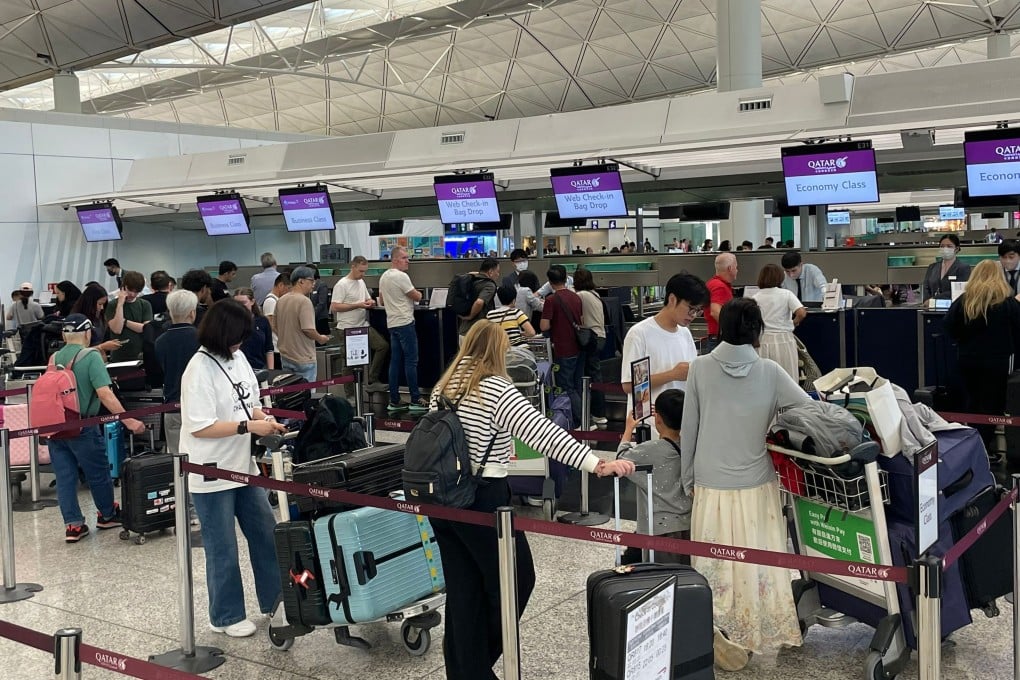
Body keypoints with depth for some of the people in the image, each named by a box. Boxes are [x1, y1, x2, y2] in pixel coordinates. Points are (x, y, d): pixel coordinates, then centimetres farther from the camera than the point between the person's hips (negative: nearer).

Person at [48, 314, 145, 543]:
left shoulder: (54, 358, 5)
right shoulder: (91, 357, -12)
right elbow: (104, 393, -21)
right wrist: (128, 420, -23)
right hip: (82, 427, -5)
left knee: (64, 477, 9)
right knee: (98, 473, 14)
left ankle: (73, 524, 9)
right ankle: (107, 515, 30)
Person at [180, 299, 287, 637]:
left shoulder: (238, 358, 4)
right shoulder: (200, 370, -19)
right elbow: (200, 427, -22)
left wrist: (266, 419, -4)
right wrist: (249, 427, -21)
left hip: (243, 466, 8)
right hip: (212, 475, -8)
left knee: (266, 534, 16)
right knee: (223, 551, 6)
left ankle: (274, 599, 32)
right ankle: (226, 617, 24)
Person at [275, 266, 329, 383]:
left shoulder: (280, 301, 6)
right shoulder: (304, 301, -18)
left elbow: (276, 327, 14)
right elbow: (308, 329, -23)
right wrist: (320, 338, -5)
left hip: (285, 357, 8)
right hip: (303, 359, -8)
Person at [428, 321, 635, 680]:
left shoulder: (443, 386, 7)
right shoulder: (496, 390, -14)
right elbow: (543, 432, -24)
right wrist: (597, 464, -30)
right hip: (483, 498, -7)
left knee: (462, 590, 14)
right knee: (515, 579, 11)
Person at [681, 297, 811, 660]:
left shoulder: (700, 368, -5)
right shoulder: (770, 372, -6)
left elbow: (689, 429, 0)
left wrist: (688, 478, 10)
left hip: (712, 485, 0)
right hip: (757, 485, 0)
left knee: (716, 568, 9)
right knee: (759, 564, 12)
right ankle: (766, 632, 22)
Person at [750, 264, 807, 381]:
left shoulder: (755, 298, 2)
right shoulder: (786, 294, -2)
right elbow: (801, 313, -13)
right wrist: (794, 322, 6)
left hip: (763, 341, 2)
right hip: (783, 340, -2)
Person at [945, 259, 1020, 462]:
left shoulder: (963, 301, -2)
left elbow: (950, 327, 1)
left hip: (968, 360, 3)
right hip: (998, 361, -3)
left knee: (973, 402, 15)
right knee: (992, 405, 2)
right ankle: (984, 450, 1)